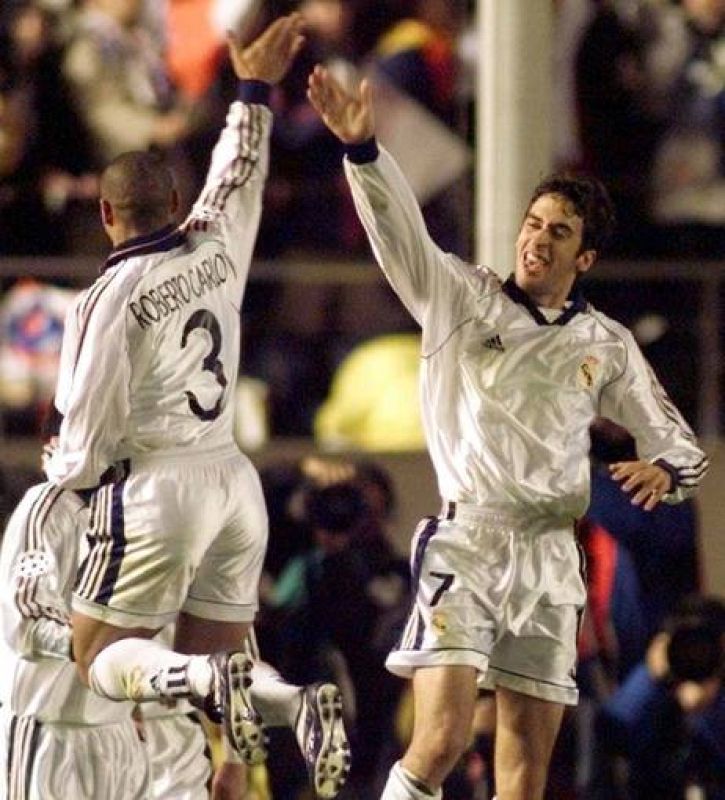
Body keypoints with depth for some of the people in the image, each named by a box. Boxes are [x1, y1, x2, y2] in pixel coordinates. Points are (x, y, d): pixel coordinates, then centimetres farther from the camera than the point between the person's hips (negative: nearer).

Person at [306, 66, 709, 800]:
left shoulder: (607, 346, 12)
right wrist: (362, 149, -25)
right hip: (464, 544, -3)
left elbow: (674, 438, 17)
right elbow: (398, 229, -10)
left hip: (548, 558, 3)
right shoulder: (462, 298, 4)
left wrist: (665, 470, -6)